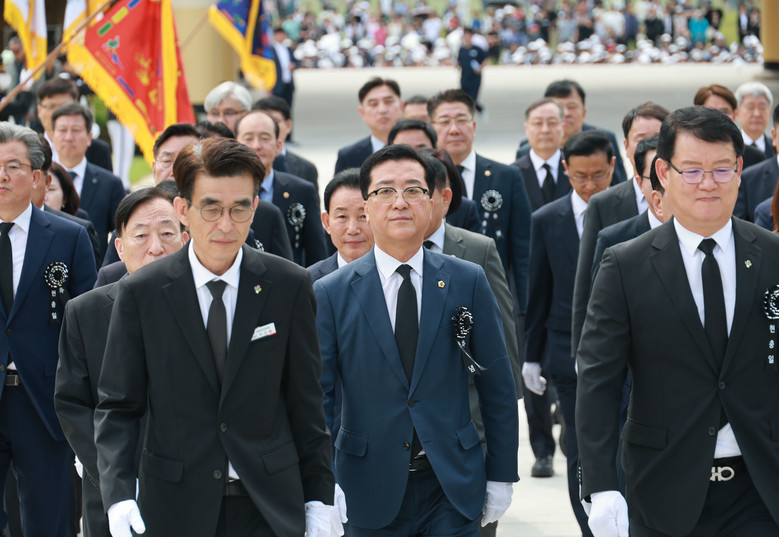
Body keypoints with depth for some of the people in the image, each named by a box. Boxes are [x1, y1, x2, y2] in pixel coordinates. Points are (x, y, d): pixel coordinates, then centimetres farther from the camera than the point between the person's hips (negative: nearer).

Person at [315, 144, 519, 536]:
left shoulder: (468, 282, 3)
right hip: (370, 495, 0)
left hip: (453, 490, 0)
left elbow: (497, 387, 5)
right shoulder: (331, 294, 0)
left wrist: (501, 476, 4)